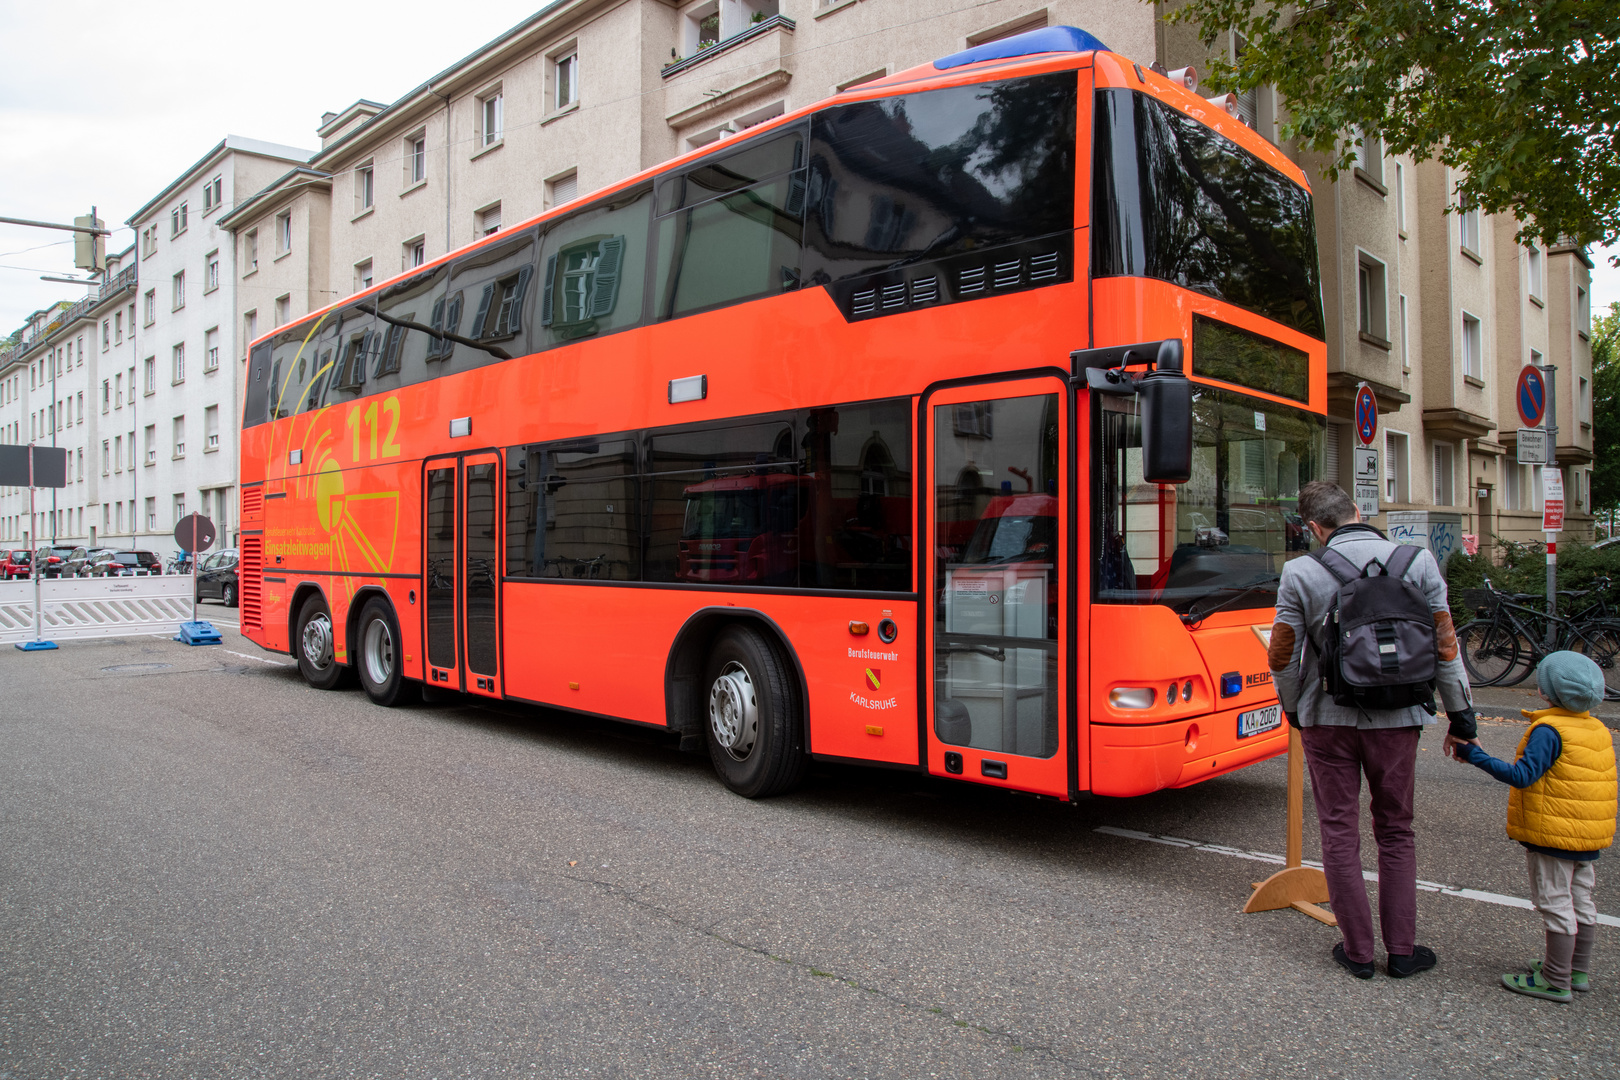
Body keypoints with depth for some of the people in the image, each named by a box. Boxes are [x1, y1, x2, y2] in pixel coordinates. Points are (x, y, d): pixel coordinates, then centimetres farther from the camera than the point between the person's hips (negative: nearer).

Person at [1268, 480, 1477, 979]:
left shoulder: (1301, 573, -9)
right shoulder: (1418, 561, -4)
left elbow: (1281, 657, -4)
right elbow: (1444, 645, 0)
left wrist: (1293, 710, 14)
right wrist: (1461, 715, 10)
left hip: (1327, 718, -2)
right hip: (1396, 718, 2)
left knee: (1339, 831, 9)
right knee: (1396, 832, 16)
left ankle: (1358, 950, 18)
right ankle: (1402, 951, 22)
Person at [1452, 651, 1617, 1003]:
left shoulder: (1549, 731, -21)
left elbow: (1523, 775, -29)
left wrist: (1477, 756, -27)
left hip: (1553, 837, -8)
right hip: (1590, 838, 8)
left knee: (1556, 905, 0)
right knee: (1581, 902, 18)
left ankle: (1556, 981, 7)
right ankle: (1578, 970, 31)